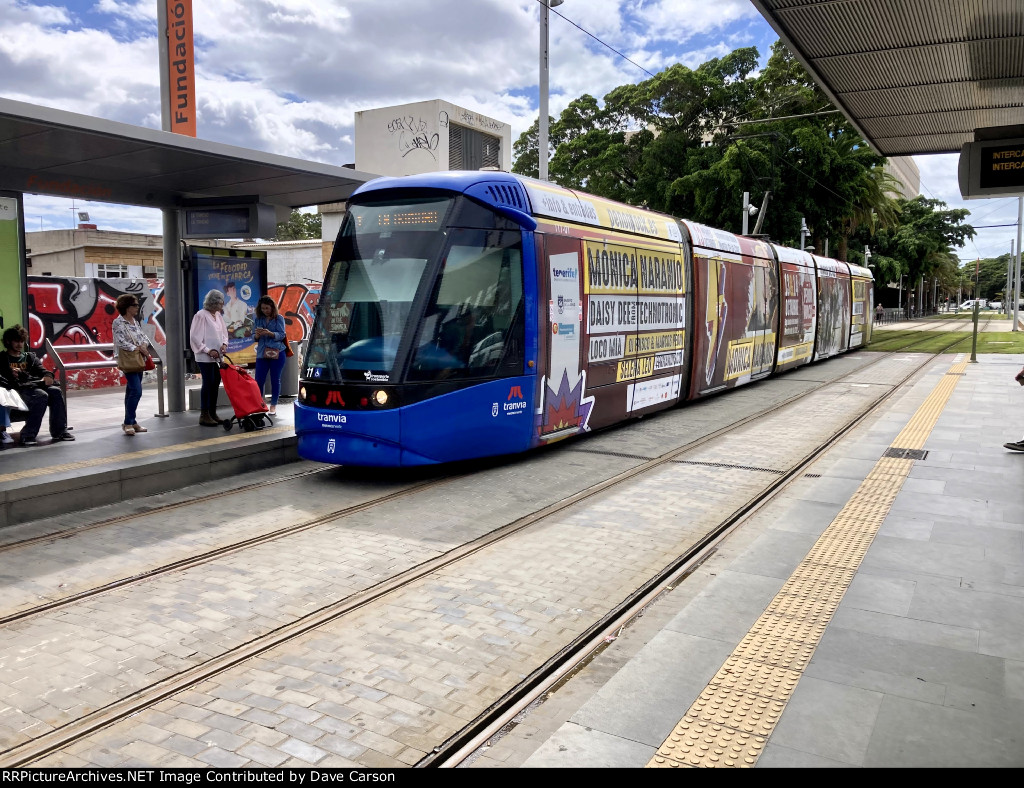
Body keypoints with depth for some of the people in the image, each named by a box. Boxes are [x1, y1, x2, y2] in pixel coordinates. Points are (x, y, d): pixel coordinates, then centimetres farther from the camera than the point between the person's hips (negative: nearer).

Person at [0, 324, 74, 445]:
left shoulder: (29, 357, 31)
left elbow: (40, 369, 14)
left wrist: (48, 376, -9)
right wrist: (10, 374, -18)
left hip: (35, 386, 4)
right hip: (19, 389, -4)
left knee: (56, 391, -27)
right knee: (41, 396, -35)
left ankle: (59, 431, -23)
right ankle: (28, 435, -33)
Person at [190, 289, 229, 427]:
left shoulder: (218, 315, 11)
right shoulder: (201, 315, -11)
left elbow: (224, 332, 18)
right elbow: (195, 337, -13)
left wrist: (224, 343, -2)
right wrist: (208, 350, -17)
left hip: (217, 357, 7)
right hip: (205, 357, -7)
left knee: (215, 384, 9)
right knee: (208, 384, -5)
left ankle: (213, 413, 18)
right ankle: (204, 415, 2)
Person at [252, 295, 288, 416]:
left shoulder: (279, 319, 0)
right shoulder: (258, 319, 8)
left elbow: (281, 335, -7)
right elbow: (254, 337, 8)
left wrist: (270, 333, -24)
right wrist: (257, 335, -15)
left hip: (277, 353, -2)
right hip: (262, 353, 2)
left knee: (275, 380, 4)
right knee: (259, 380, -1)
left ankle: (273, 405, 13)